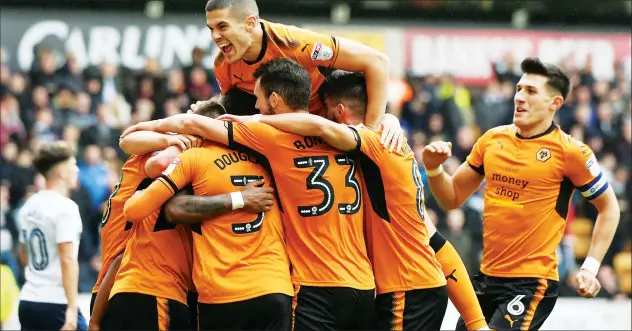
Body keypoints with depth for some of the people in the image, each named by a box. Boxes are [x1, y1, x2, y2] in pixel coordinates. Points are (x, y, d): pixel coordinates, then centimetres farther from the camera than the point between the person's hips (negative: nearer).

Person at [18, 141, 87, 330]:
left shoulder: (29, 207, 12)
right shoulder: (65, 207, -12)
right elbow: (68, 260, -18)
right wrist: (72, 307, -19)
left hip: (28, 301, 8)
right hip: (56, 303, -8)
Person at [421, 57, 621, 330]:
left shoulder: (569, 151, -9)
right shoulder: (492, 140, 6)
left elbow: (609, 207, 1)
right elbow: (452, 198, 14)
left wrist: (591, 267, -6)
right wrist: (434, 169, -6)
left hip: (532, 284, -6)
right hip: (486, 277, 6)